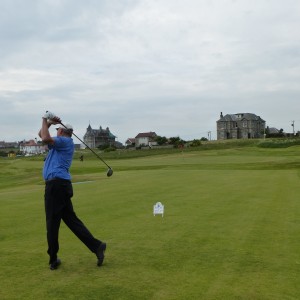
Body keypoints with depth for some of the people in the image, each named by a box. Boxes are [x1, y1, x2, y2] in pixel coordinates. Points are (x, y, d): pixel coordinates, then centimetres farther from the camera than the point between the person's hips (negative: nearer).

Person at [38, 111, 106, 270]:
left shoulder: (66, 141, -3)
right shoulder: (61, 143, 24)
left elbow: (45, 138, -20)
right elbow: (41, 134, 30)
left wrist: (45, 120, -5)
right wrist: (49, 122, 16)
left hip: (56, 184, -9)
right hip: (60, 185, 9)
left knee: (52, 223, -1)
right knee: (71, 219, 7)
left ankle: (53, 259, 8)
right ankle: (96, 246, 2)